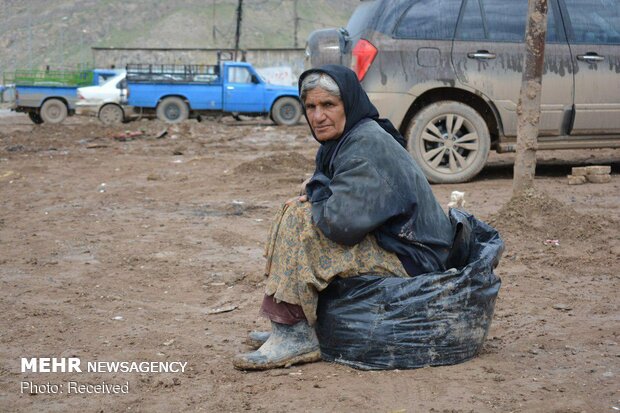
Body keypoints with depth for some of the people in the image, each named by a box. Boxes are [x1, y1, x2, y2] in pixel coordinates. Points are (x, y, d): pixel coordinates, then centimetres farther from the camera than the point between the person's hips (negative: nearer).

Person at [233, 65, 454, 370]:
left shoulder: (367, 145, -21)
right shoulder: (347, 139, 11)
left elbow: (343, 222, -30)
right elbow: (342, 208, 22)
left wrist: (314, 196, -8)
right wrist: (315, 196, -1)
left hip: (410, 262, -11)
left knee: (300, 221, -20)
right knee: (298, 211, 14)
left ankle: (297, 337, -15)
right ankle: (288, 326, 14)